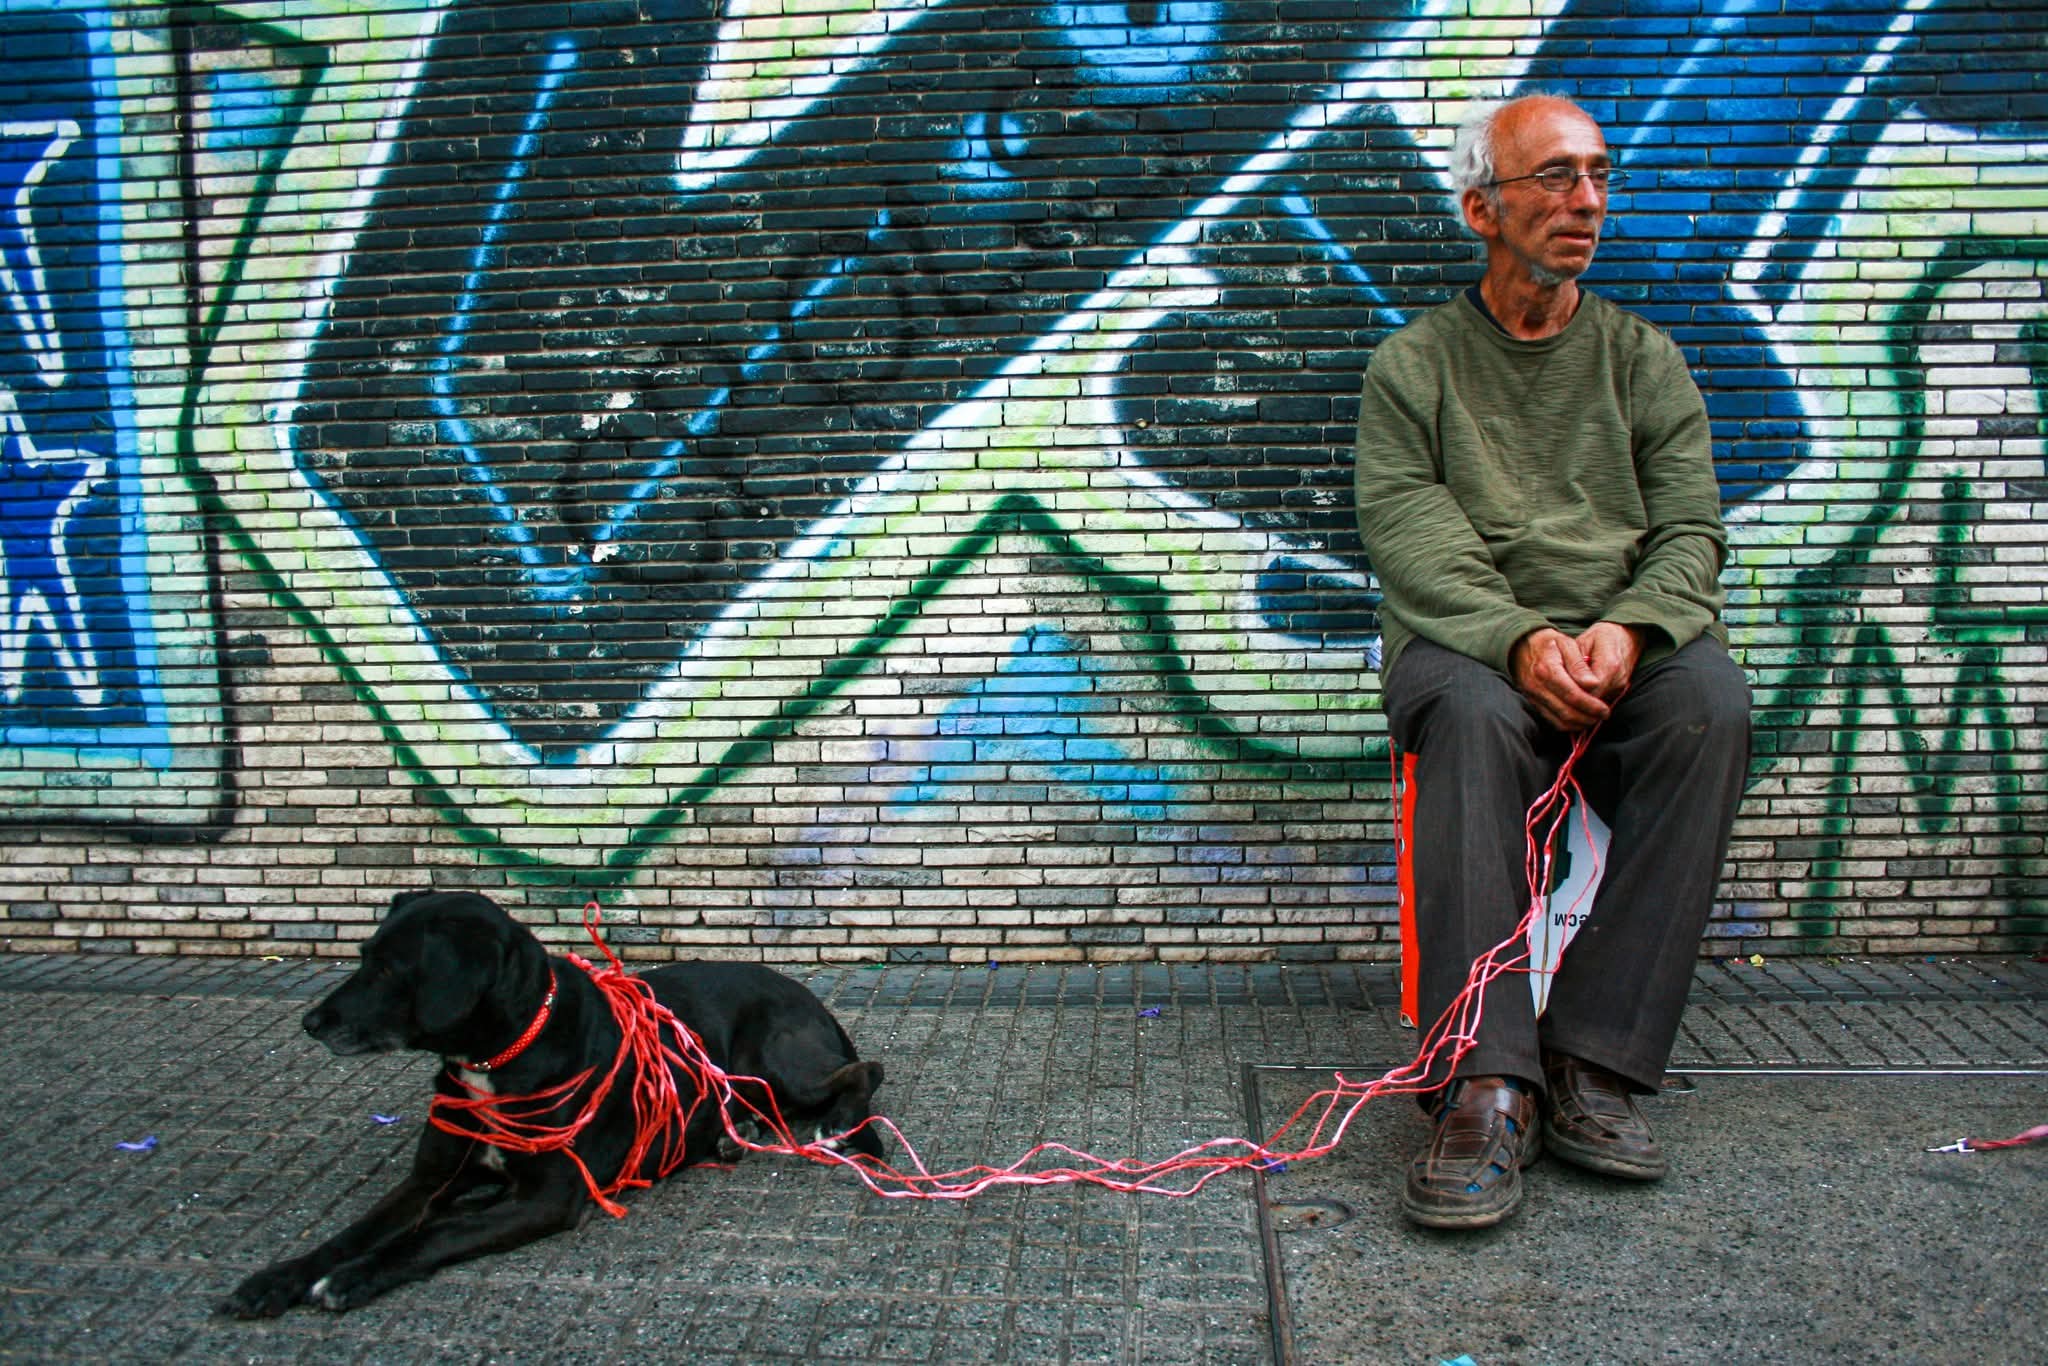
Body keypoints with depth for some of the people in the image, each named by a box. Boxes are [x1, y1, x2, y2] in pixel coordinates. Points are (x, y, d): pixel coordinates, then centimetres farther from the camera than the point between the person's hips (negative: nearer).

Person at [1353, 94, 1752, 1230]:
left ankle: (1592, 1062, -29)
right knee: (1474, 713, -37)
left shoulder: (1644, 360, 19)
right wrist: (1519, 639, -23)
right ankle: (1487, 1085, -41)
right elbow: (1408, 536, -5)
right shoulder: (1414, 365, 11)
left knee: (1710, 700, -32)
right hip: (1464, 640, -2)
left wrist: (1627, 629, -17)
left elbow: (1690, 530, 7)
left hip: (1625, 646, 2)